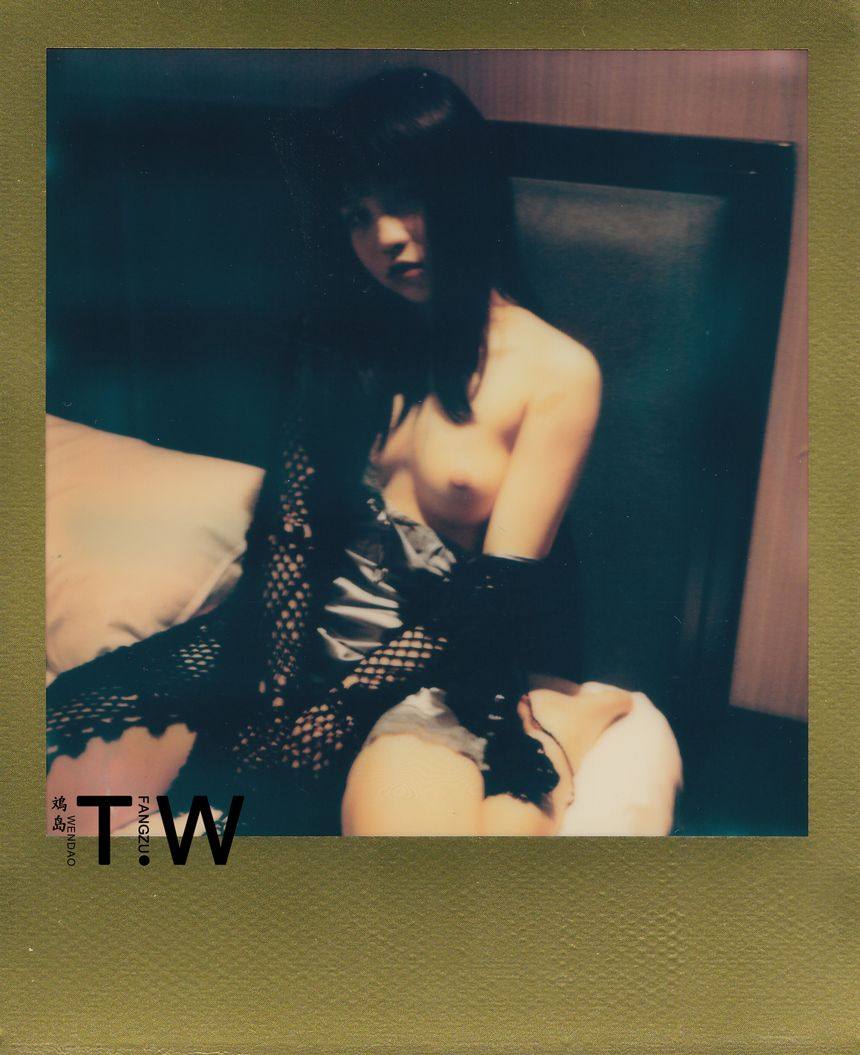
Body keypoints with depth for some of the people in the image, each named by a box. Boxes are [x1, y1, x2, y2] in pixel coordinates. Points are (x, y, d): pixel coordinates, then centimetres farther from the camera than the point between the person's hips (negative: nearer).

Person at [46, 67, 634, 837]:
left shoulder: (556, 373, -4)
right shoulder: (350, 341, 11)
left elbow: (490, 596, -8)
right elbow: (289, 528, 2)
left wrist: (329, 715, -13)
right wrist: (276, 687, -13)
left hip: (429, 672, -4)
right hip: (296, 637, 5)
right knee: (67, 774, -13)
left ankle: (551, 732, -2)